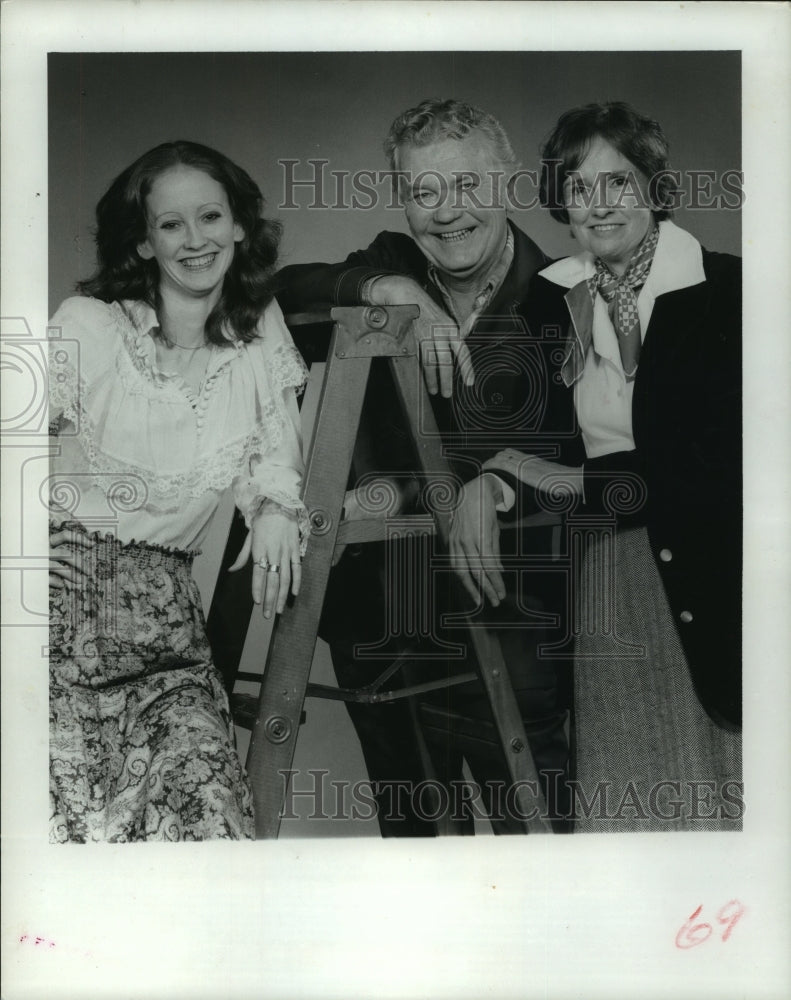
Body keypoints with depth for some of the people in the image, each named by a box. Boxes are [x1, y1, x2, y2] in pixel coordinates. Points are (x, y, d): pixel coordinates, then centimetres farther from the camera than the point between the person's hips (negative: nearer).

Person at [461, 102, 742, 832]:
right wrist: (489, 484, -16)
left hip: (710, 579, -3)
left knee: (710, 795, 6)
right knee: (619, 791, 10)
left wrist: (576, 482, -13)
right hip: (603, 577, 3)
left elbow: (718, 461, -13)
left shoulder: (725, 290, -7)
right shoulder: (552, 298, 6)